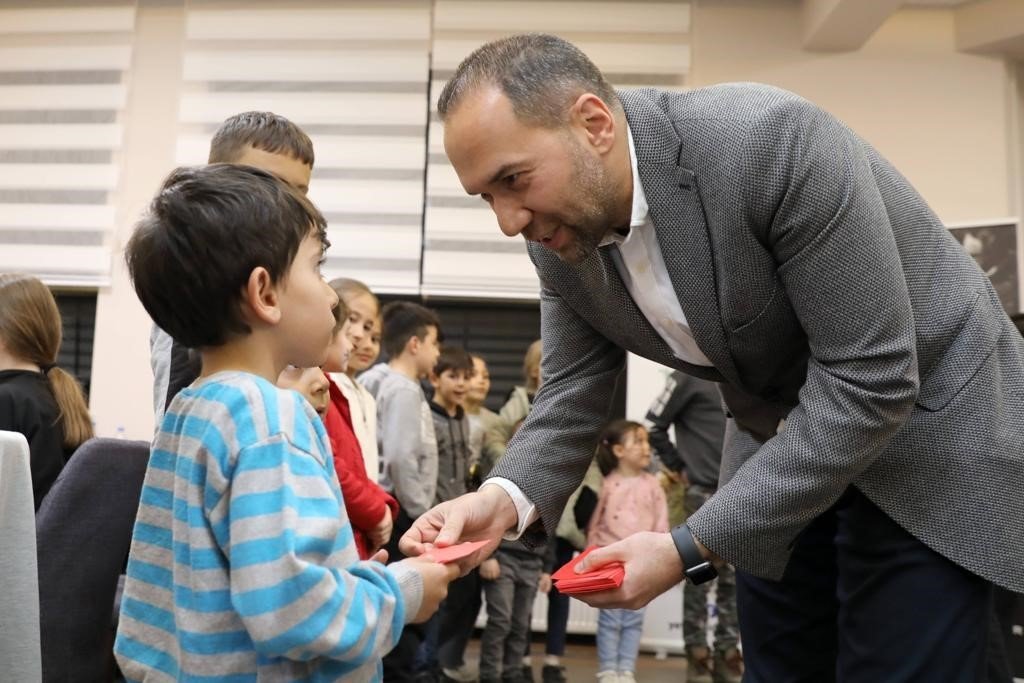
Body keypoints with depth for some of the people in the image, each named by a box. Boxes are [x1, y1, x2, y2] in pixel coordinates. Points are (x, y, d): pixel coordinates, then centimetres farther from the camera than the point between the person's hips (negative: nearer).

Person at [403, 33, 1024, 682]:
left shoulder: (774, 141, -31)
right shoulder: (560, 237, -10)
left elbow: (870, 380, -30)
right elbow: (572, 393, -2)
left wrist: (691, 549, -30)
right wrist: (506, 497, -24)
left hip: (924, 425, -5)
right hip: (777, 448, 6)